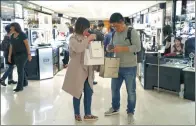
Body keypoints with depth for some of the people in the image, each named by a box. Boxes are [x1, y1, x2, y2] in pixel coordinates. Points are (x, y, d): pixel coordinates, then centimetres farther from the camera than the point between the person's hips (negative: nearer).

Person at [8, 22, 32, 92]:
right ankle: (25, 82, 28)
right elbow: (11, 46, 10)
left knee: (20, 70, -12)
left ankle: (19, 86, -9)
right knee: (21, 69, 13)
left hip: (23, 54, -7)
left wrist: (29, 54, -16)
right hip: (16, 55, 7)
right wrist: (9, 56, 6)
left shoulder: (22, 34, -13)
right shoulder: (12, 36, 8)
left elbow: (27, 45, -13)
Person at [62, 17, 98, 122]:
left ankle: (87, 114, 20)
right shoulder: (73, 39, -10)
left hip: (87, 69, 7)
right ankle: (77, 114, 23)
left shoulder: (86, 38, 12)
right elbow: (78, 48, -30)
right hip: (78, 69, -6)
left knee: (88, 92, 8)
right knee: (78, 93, 6)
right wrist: (89, 39, -24)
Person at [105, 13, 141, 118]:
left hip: (129, 67, -6)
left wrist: (122, 48, -26)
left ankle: (130, 111, 23)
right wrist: (109, 48, -6)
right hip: (117, 67, 6)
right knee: (114, 88, 17)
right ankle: (115, 108, 37)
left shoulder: (132, 32, -11)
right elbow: (111, 45, 18)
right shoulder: (115, 34, 8)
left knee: (131, 91, 6)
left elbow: (138, 47, -19)